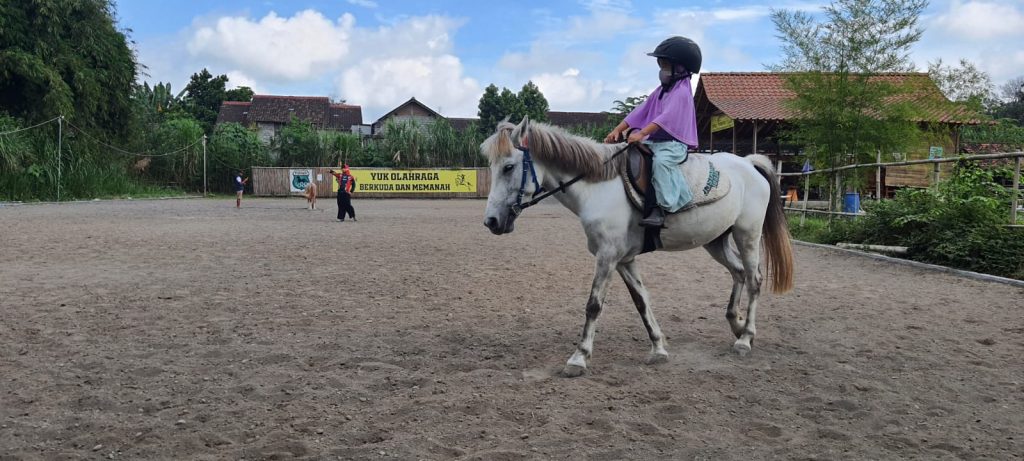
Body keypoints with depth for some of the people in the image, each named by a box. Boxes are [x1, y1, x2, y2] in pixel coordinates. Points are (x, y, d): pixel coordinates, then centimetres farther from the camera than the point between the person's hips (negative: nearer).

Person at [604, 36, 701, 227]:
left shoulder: (682, 92, -9)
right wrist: (618, 130, 2)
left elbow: (666, 117, -23)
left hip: (674, 143, -9)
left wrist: (641, 134, -35)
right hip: (654, 140, 9)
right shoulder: (661, 90, 18)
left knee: (660, 161, -38)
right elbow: (641, 111, 13)